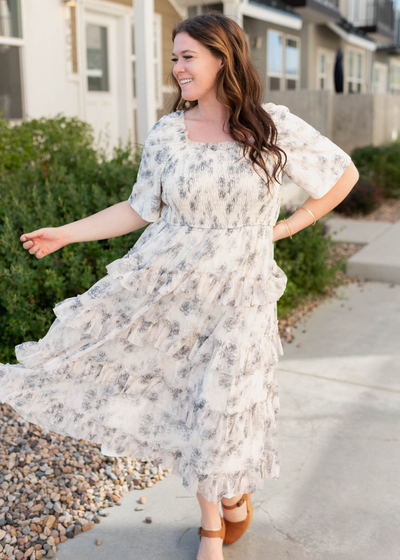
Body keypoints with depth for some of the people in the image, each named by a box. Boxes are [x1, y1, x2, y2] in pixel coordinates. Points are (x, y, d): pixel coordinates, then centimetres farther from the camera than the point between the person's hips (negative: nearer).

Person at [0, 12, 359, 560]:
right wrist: (66, 233, 4)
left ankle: (235, 488, 41)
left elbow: (344, 173, 5)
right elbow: (139, 209, 8)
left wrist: (288, 226, 2)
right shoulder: (166, 133, 2)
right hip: (163, 282, 2)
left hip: (237, 293, -2)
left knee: (224, 408, 5)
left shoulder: (274, 126, -5)